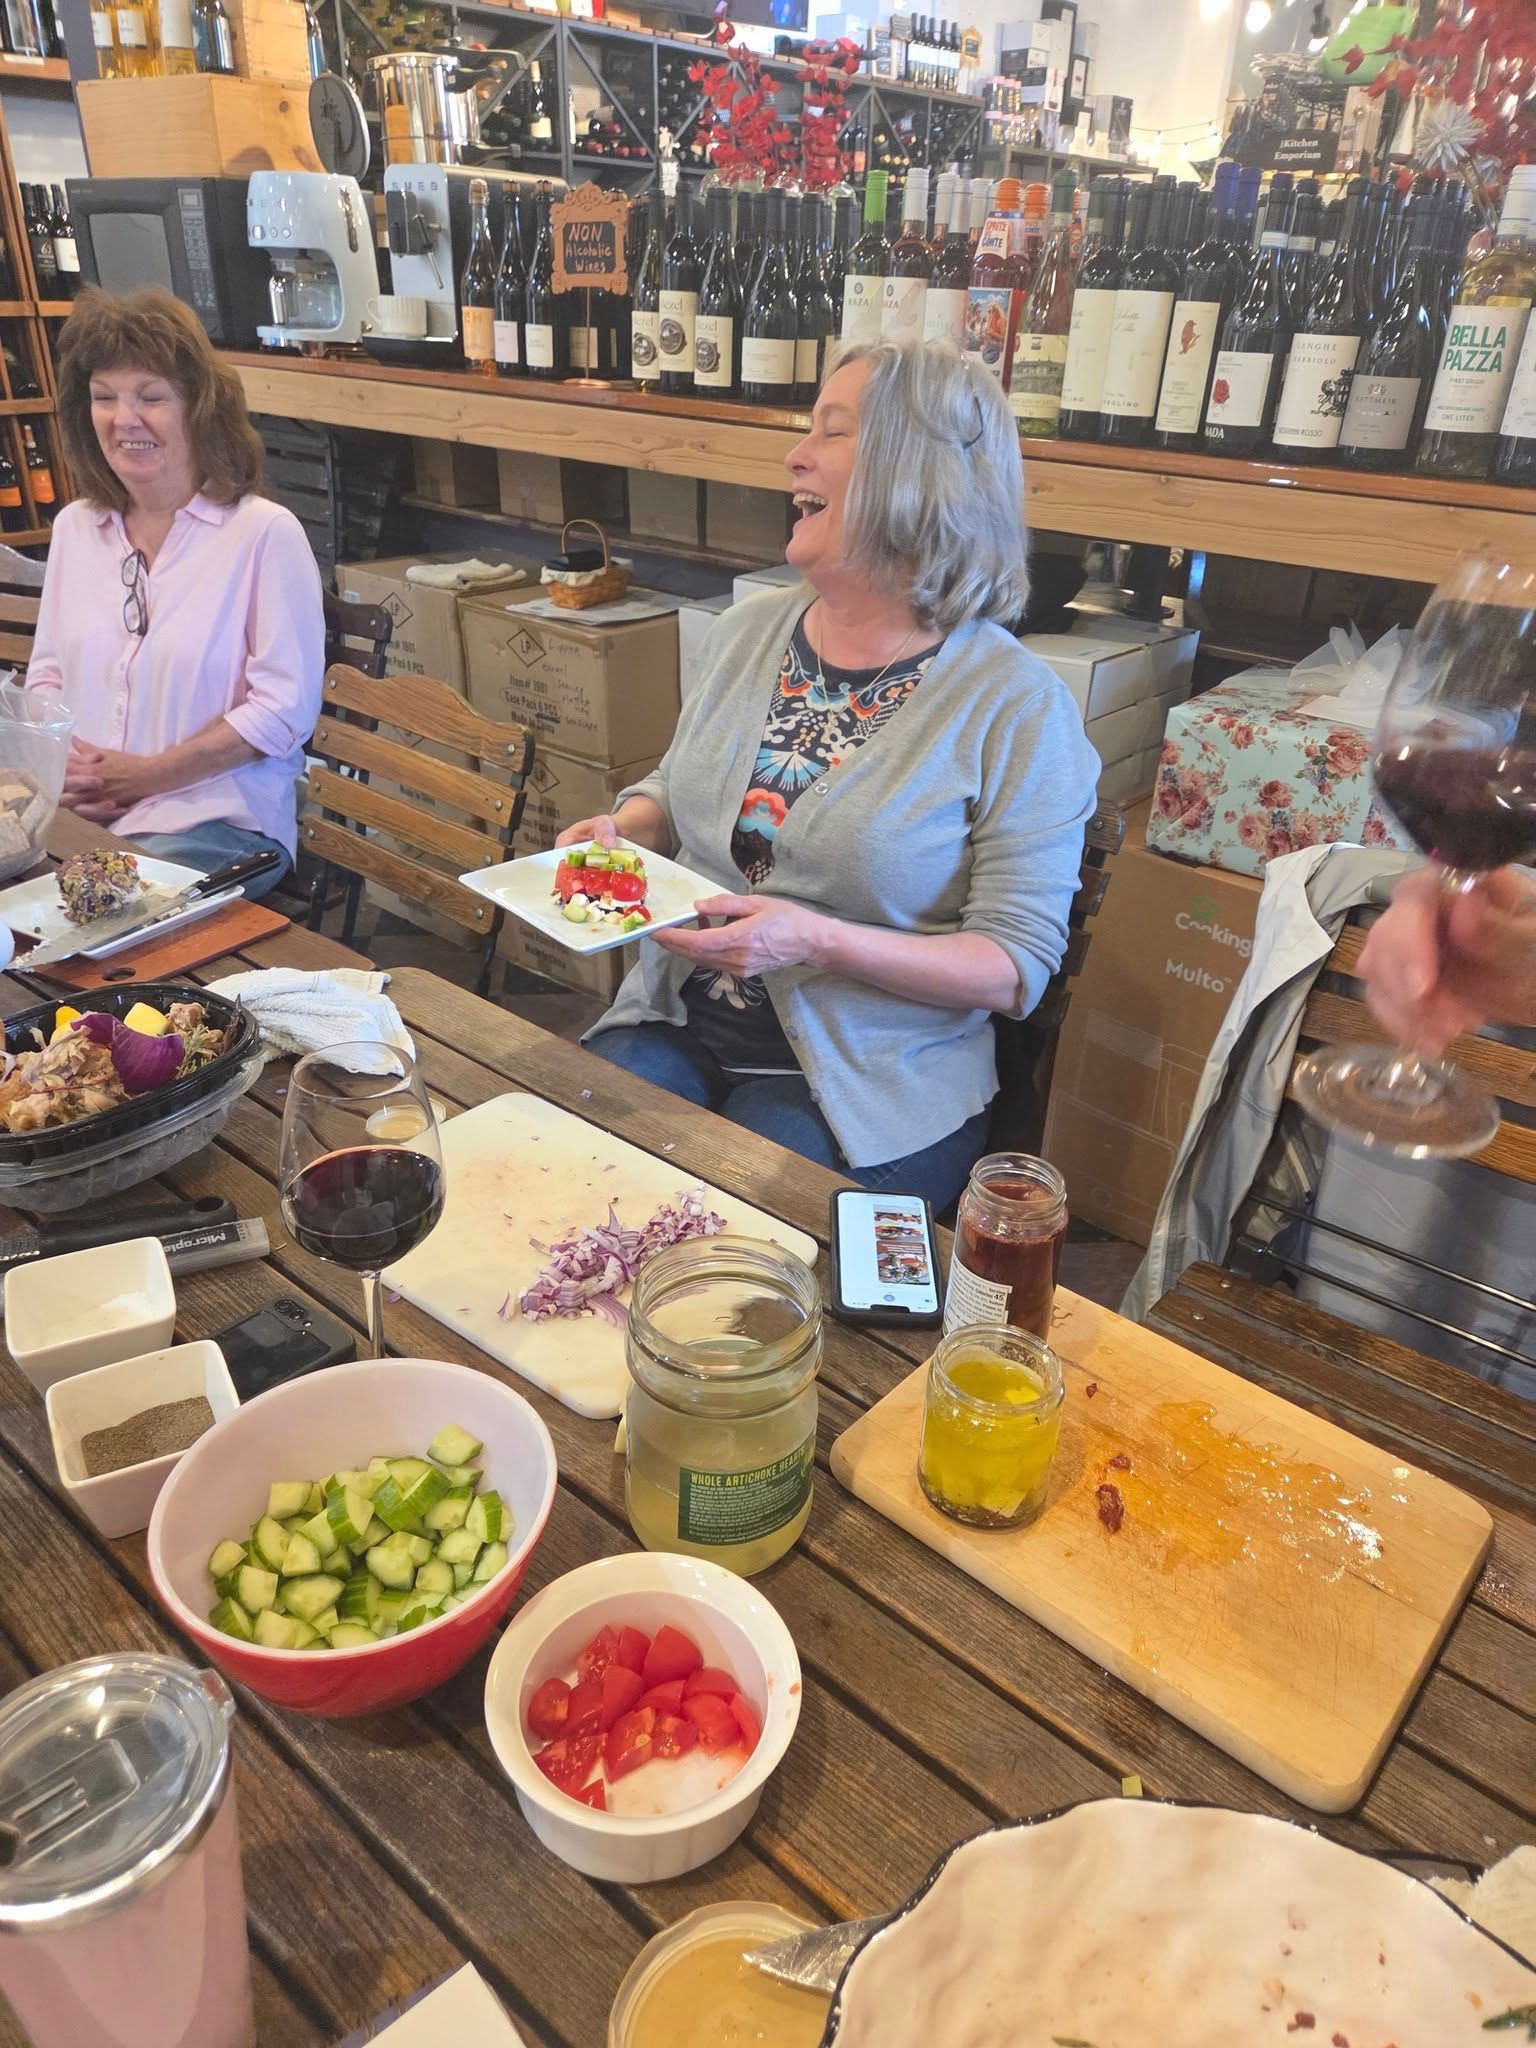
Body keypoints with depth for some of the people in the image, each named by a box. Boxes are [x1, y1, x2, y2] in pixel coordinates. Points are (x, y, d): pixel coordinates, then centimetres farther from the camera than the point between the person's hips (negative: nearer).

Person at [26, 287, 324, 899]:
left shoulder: (265, 532, -8)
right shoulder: (75, 527, 13)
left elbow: (286, 707, -12)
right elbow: (48, 671, 19)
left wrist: (145, 776, -11)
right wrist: (58, 764, -4)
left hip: (217, 825, -5)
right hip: (72, 813, 6)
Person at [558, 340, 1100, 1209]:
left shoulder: (1018, 704, -11)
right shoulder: (752, 629, 7)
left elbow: (1018, 968, -12)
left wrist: (819, 942, -25)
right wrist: (619, 831, -1)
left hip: (864, 1082, -4)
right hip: (677, 1027, 5)